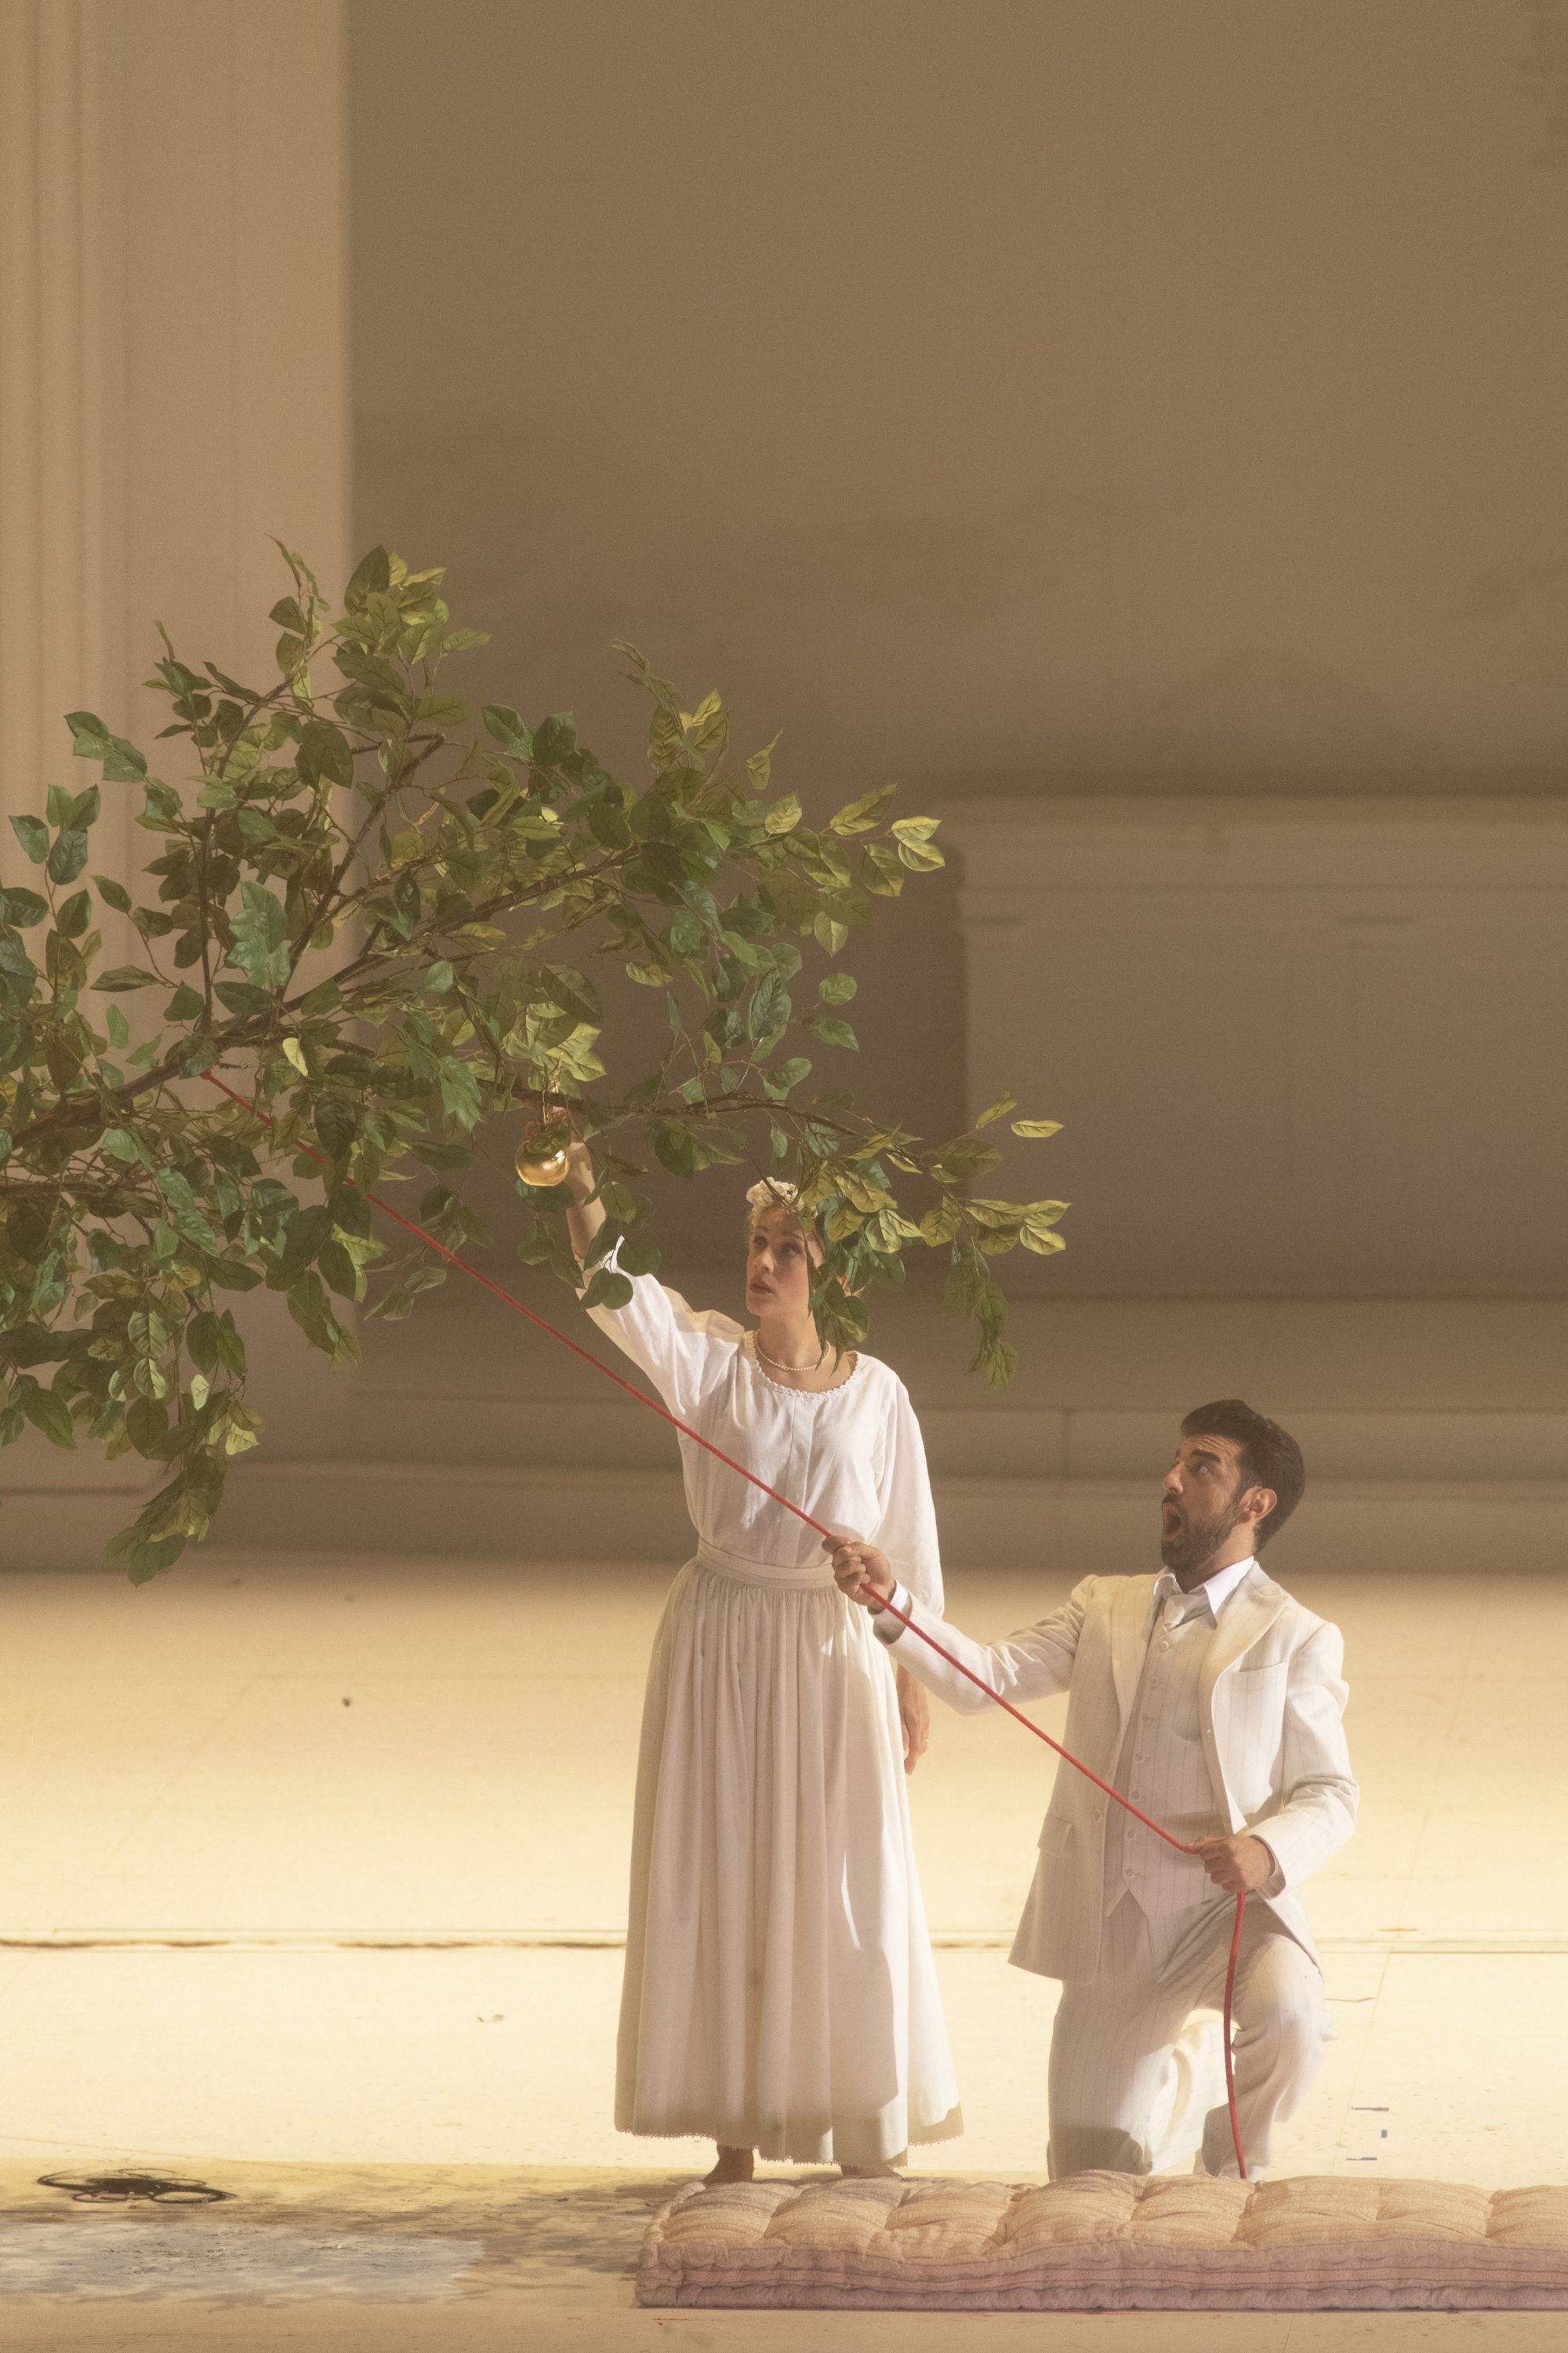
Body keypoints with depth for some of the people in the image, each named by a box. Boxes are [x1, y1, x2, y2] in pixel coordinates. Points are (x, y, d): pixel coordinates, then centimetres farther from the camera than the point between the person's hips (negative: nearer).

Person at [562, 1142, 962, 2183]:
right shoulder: (708, 1362, -2)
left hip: (838, 1648, 0)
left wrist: (914, 1685, 4)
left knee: (853, 1892, 2)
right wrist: (582, 1193, -36)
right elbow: (619, 1292, -19)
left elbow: (908, 1549, 5)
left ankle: (869, 2134, 12)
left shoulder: (875, 1393, 0)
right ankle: (737, 2134, 12)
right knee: (722, 1882, 3)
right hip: (722, 1643, 0)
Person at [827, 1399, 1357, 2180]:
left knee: (1286, 2016, -37)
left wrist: (1267, 1850, -23)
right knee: (1093, 2175, 4)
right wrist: (893, 1604, -15)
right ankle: (1188, 2072, 39)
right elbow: (985, 1677, 2)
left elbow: (1330, 1794, -1)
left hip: (1230, 1910, -4)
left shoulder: (1296, 1640, 0)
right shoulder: (1103, 1608, 12)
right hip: (1112, 1931, 4)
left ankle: (1230, 2162, -4)